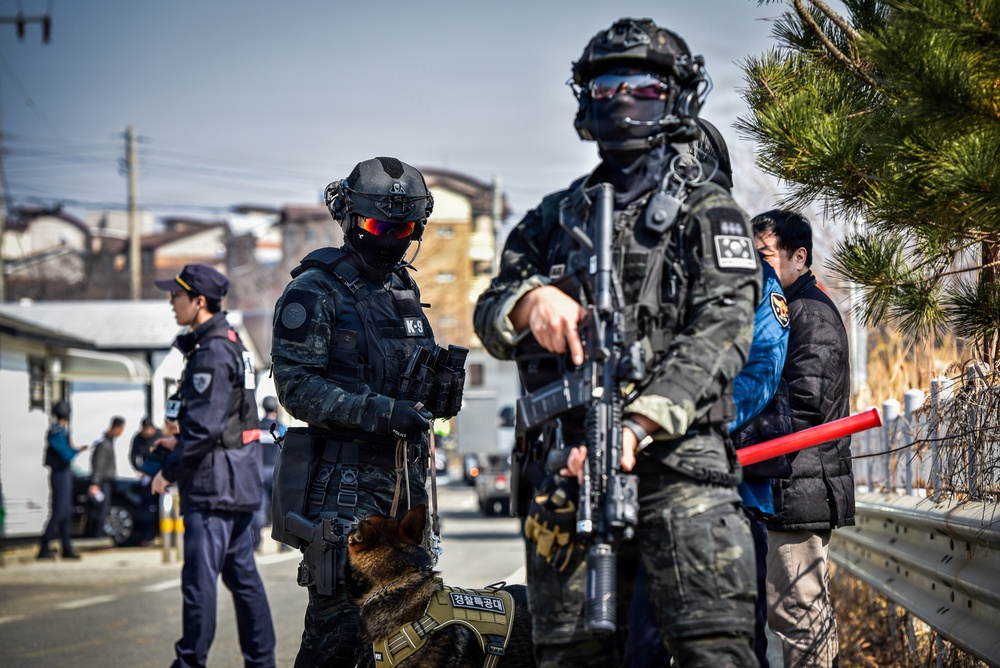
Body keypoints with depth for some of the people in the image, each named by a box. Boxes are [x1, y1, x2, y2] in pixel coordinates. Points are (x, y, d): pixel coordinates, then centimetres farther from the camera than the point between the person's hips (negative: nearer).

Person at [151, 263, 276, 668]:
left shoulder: (212, 353, -17)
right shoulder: (230, 344, 15)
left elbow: (205, 427, -21)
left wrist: (170, 471, -12)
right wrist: (182, 442, 19)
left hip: (213, 483, -10)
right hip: (240, 482, 10)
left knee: (200, 577, -6)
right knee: (242, 574, 13)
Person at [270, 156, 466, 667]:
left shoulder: (404, 291, 20)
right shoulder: (314, 290, -5)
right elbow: (296, 385, -15)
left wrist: (443, 378, 4)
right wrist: (384, 413, -23)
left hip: (404, 478, 7)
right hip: (342, 479, -7)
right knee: (340, 616, -13)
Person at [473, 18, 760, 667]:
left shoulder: (707, 209, 6)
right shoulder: (556, 217, 22)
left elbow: (722, 330, -8)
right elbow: (489, 316, 15)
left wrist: (637, 427, -22)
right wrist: (528, 299, -12)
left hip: (678, 459, -4)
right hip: (567, 466, 4)